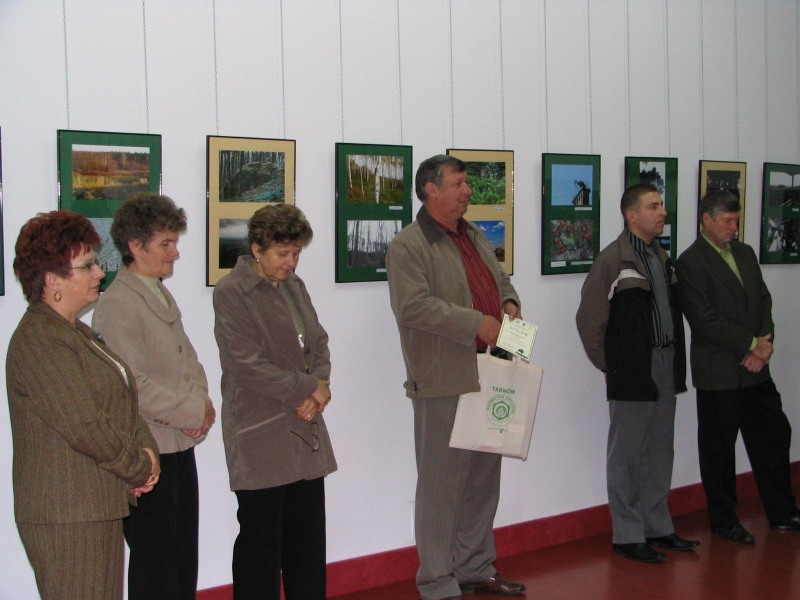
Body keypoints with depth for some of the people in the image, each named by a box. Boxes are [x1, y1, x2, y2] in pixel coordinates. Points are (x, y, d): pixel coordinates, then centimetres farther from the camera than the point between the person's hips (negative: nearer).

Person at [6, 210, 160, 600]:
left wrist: (147, 451, -3)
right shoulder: (38, 341, -17)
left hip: (99, 507, 10)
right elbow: (85, 428, -23)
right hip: (67, 517, -10)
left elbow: (123, 402, 16)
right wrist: (139, 468, -9)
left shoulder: (77, 333, 16)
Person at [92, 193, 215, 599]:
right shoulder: (117, 305, -16)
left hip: (180, 446, 9)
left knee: (183, 559, 16)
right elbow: (134, 386, -22)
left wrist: (201, 404, -3)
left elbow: (188, 360, 17)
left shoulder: (161, 295, 13)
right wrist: (194, 413, -13)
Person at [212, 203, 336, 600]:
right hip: (261, 437, -7)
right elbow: (247, 365, -16)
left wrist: (319, 389, -5)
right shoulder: (231, 293, -10)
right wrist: (308, 388, -12)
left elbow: (318, 342, 15)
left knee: (308, 537, 12)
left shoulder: (293, 285, 12)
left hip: (305, 432, 7)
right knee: (260, 539, 3)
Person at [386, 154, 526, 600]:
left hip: (488, 376, 9)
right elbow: (413, 306, -21)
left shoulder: (475, 237, 17)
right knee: (442, 483, -2)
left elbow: (502, 280, 28)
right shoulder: (409, 246, -11)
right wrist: (477, 322, -21)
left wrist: (510, 304, 5)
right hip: (445, 382, -8)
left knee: (484, 478, 16)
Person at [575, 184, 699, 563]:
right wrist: (608, 364, -6)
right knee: (627, 456, 3)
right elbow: (590, 317, -13)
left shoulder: (661, 257, 12)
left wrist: (676, 360, 9)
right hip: (632, 373, -7)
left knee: (660, 453, 16)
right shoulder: (614, 258, -13)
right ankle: (628, 536, 13)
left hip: (665, 369, 8)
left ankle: (657, 527, 28)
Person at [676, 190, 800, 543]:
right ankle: (723, 521, 19)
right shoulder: (691, 263, -12)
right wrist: (751, 344, -16)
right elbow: (705, 319, -18)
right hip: (718, 372, -7)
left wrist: (764, 343, -6)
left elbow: (763, 299, 10)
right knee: (718, 448, 6)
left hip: (755, 368, 7)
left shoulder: (745, 253, 12)